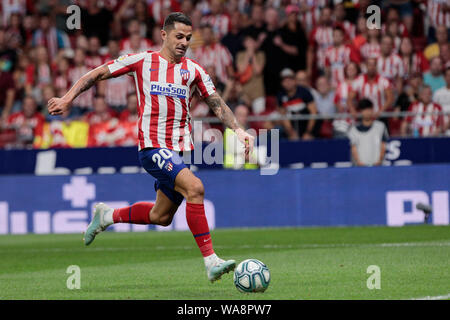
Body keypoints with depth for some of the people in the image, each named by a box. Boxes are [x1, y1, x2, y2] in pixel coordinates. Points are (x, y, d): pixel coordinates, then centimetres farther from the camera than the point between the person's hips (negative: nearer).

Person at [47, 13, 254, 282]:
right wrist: (68, 98, 0)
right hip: (153, 146, -6)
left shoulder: (193, 70, 11)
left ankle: (107, 216, 39)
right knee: (195, 187, -27)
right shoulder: (142, 61, 2)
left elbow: (217, 104, 12)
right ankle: (211, 262, -28)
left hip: (181, 148, 6)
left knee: (161, 217, 12)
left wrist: (238, 129, -4)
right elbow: (98, 74, 9)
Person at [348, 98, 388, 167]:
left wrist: (379, 160, -9)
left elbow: (383, 146, 6)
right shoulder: (354, 129, 7)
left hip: (376, 164, 0)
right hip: (360, 166, 0)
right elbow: (354, 148, 4)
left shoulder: (380, 126, 8)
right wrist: (358, 162, -12)